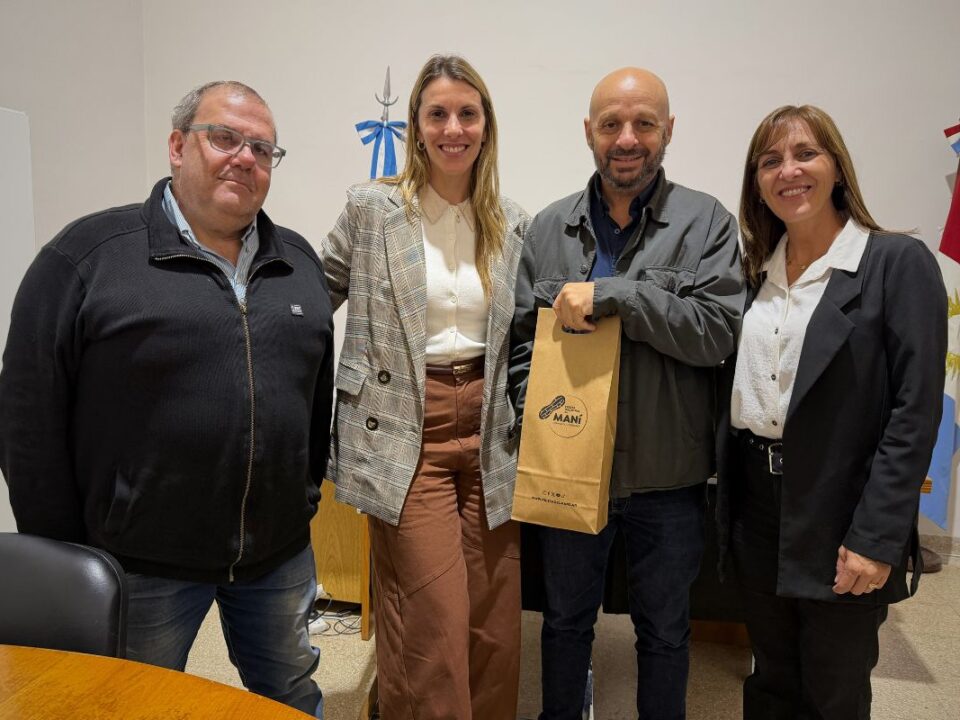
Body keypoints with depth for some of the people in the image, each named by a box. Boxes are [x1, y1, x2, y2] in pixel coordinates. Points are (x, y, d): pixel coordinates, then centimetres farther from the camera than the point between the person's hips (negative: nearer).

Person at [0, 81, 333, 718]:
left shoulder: (299, 260, 7)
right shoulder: (90, 253, -8)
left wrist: (307, 497, 11)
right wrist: (62, 553, -5)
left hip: (281, 550, 4)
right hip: (140, 558, -3)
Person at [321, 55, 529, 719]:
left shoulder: (511, 222, 9)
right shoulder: (372, 208, -1)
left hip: (489, 432, 4)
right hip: (406, 432, -3)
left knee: (496, 620, 9)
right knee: (434, 622, -4)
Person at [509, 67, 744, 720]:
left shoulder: (707, 221, -4)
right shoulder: (549, 228, 4)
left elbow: (719, 328, -17)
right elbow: (522, 336, 6)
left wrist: (609, 295, -23)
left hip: (667, 475, -2)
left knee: (665, 630, 18)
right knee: (565, 617, 21)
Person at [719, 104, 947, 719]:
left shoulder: (898, 263, -8)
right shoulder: (756, 270, 8)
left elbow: (916, 412, -13)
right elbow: (737, 392, 10)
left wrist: (875, 537, -17)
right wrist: (730, 502, 4)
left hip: (837, 522, -4)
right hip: (757, 512, 5)